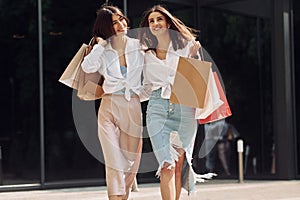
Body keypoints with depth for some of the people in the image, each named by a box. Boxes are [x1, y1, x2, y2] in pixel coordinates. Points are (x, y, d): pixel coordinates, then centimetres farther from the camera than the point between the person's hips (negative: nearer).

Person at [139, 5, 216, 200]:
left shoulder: (186, 46, 10)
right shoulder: (148, 56, 17)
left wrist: (194, 56, -5)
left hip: (184, 108, 0)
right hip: (158, 110, 1)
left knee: (179, 165, 0)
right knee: (167, 165, -14)